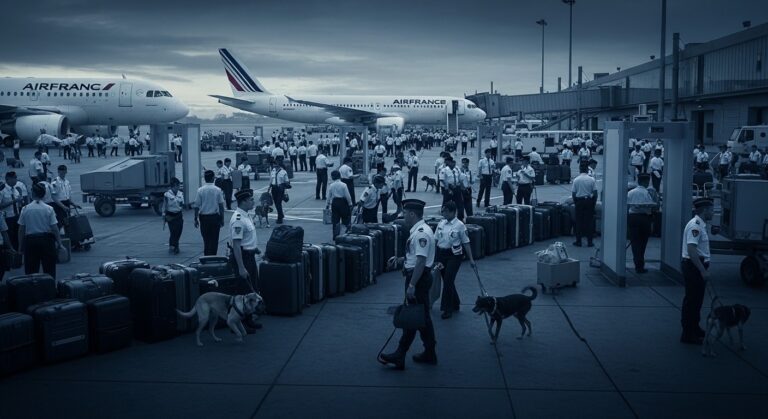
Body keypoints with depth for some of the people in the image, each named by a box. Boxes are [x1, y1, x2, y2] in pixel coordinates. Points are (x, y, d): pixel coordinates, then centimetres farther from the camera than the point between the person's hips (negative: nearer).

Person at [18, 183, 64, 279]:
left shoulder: (25, 209, -4)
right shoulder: (49, 209, -7)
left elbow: (21, 229, -1)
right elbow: (54, 228, -8)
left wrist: (20, 245, 9)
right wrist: (59, 243, 1)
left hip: (30, 241, 1)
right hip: (46, 240, -1)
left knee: (30, 270, 8)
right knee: (49, 269, 7)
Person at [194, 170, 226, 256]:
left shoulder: (200, 190, -5)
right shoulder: (218, 190, -6)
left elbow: (196, 206, -4)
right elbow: (221, 206, -3)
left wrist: (196, 219, 5)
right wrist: (222, 219, 5)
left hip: (203, 217, 1)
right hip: (215, 217, -1)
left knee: (206, 239, 11)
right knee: (214, 239, 6)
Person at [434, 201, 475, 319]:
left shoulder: (460, 225, -8)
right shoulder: (441, 223, 6)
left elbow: (466, 242, -4)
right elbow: (435, 239, 11)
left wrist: (471, 259, -3)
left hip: (454, 255, -5)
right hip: (441, 254, 5)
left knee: (448, 280, -10)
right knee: (447, 280, 11)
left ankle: (448, 309, 0)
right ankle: (455, 304, 30)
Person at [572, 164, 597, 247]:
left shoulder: (576, 180, -5)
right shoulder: (591, 179, -4)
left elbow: (573, 193, -1)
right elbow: (595, 193, -2)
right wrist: (594, 202, 11)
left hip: (579, 201, 0)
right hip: (589, 201, 0)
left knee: (579, 221, 6)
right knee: (589, 221, 5)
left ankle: (578, 241, 8)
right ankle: (589, 242, 6)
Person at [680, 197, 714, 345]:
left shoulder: (701, 225, 14)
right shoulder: (695, 225, -19)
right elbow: (691, 250, -27)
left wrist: (703, 269, 20)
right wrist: (703, 270, -27)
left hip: (698, 267, 10)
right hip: (693, 266, -10)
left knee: (696, 300, 19)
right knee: (691, 300, -4)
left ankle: (694, 329, 31)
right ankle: (688, 334, 2)